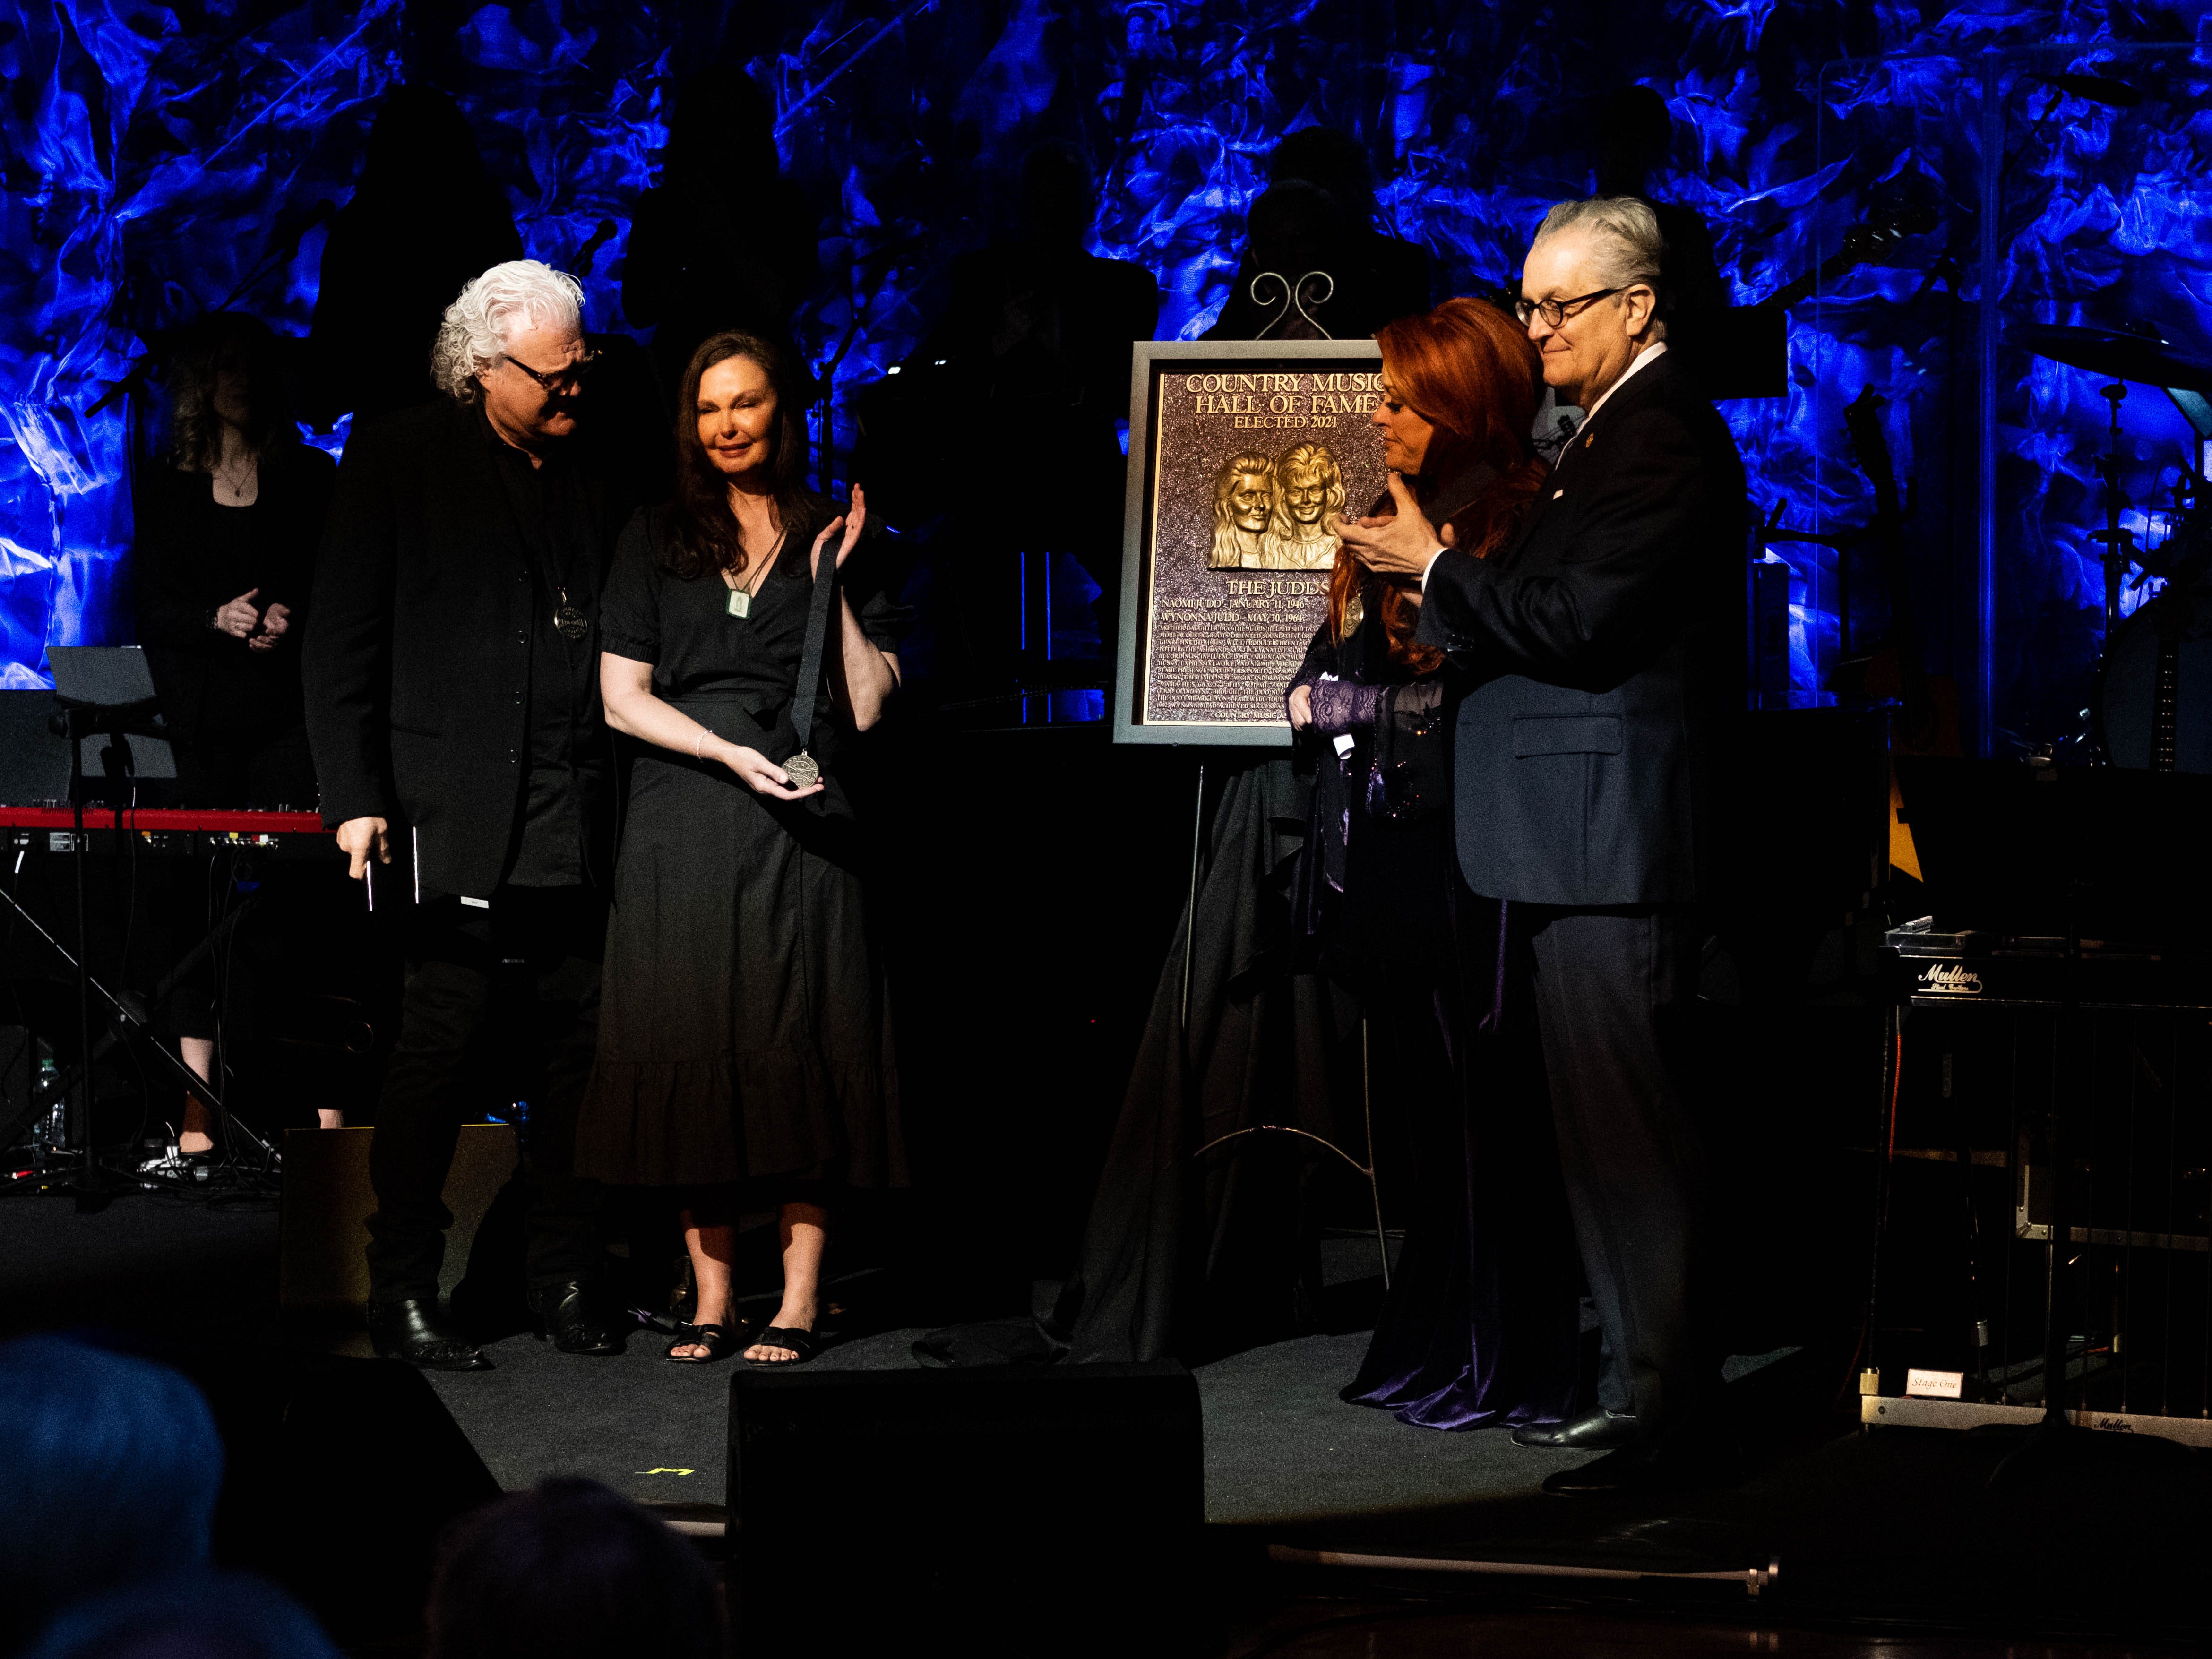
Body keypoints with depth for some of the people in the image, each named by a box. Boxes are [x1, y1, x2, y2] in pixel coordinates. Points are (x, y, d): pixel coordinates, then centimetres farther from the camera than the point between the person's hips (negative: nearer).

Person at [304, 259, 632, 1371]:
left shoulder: (591, 479, 15)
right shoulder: (400, 463, 2)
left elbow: (613, 647, 15)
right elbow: (344, 643, -1)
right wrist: (355, 797, -8)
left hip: (579, 823, 4)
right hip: (459, 817, -4)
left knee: (576, 1057, 5)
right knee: (438, 1054, -3)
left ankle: (567, 1281, 15)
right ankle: (402, 1296, 4)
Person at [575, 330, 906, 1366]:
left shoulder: (834, 541, 10)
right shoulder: (656, 544, 11)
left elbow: (870, 706, 3)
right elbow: (622, 698, 3)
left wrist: (834, 585, -4)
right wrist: (735, 754, -9)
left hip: (802, 833, -1)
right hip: (683, 833, 1)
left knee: (800, 1049, -4)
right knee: (689, 1050, -2)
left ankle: (797, 1301, -1)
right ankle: (711, 1296, 6)